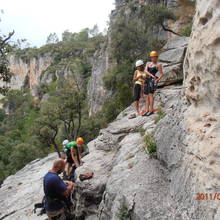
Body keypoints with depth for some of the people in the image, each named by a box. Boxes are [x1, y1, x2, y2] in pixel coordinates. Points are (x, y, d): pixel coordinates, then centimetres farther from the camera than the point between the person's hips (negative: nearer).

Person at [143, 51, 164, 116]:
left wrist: (157, 80, -15)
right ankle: (147, 110, 7)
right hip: (147, 79, 6)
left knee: (151, 94, -15)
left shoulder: (158, 65, 2)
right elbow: (146, 71, 1)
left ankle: (151, 110, -15)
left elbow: (162, 74, -1)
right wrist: (152, 75, -13)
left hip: (153, 80, -6)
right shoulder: (148, 63, 18)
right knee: (147, 96, 4)